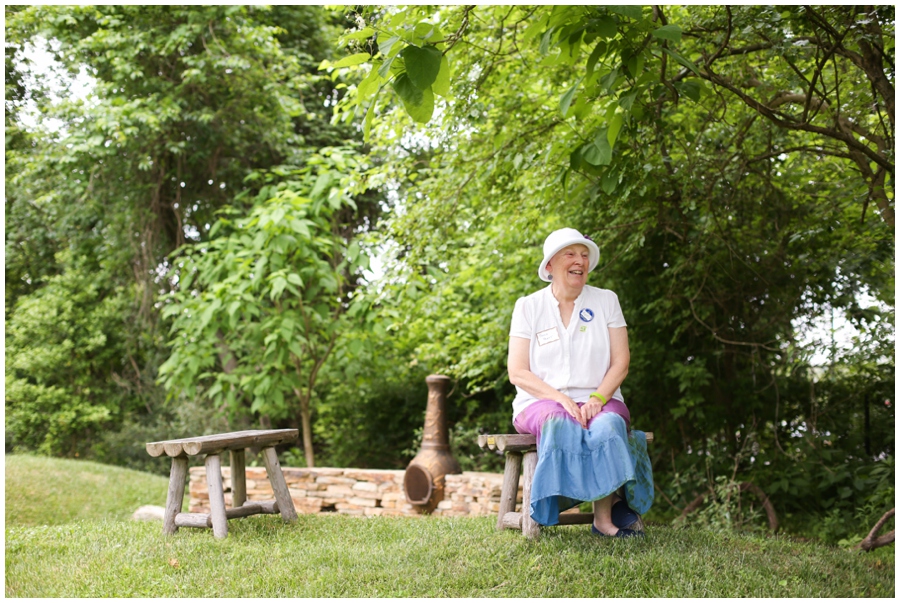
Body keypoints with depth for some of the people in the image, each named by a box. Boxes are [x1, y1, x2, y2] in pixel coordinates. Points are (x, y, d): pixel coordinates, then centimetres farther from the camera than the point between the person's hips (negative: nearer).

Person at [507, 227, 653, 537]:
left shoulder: (606, 301, 10)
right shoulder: (528, 306, 5)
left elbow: (620, 362, 4)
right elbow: (518, 373, -1)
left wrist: (597, 399, -14)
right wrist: (560, 398, -17)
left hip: (599, 401, 1)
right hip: (541, 402, -1)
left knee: (610, 424, -34)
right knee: (560, 423, -37)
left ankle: (604, 517, -26)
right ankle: (609, 505, -26)